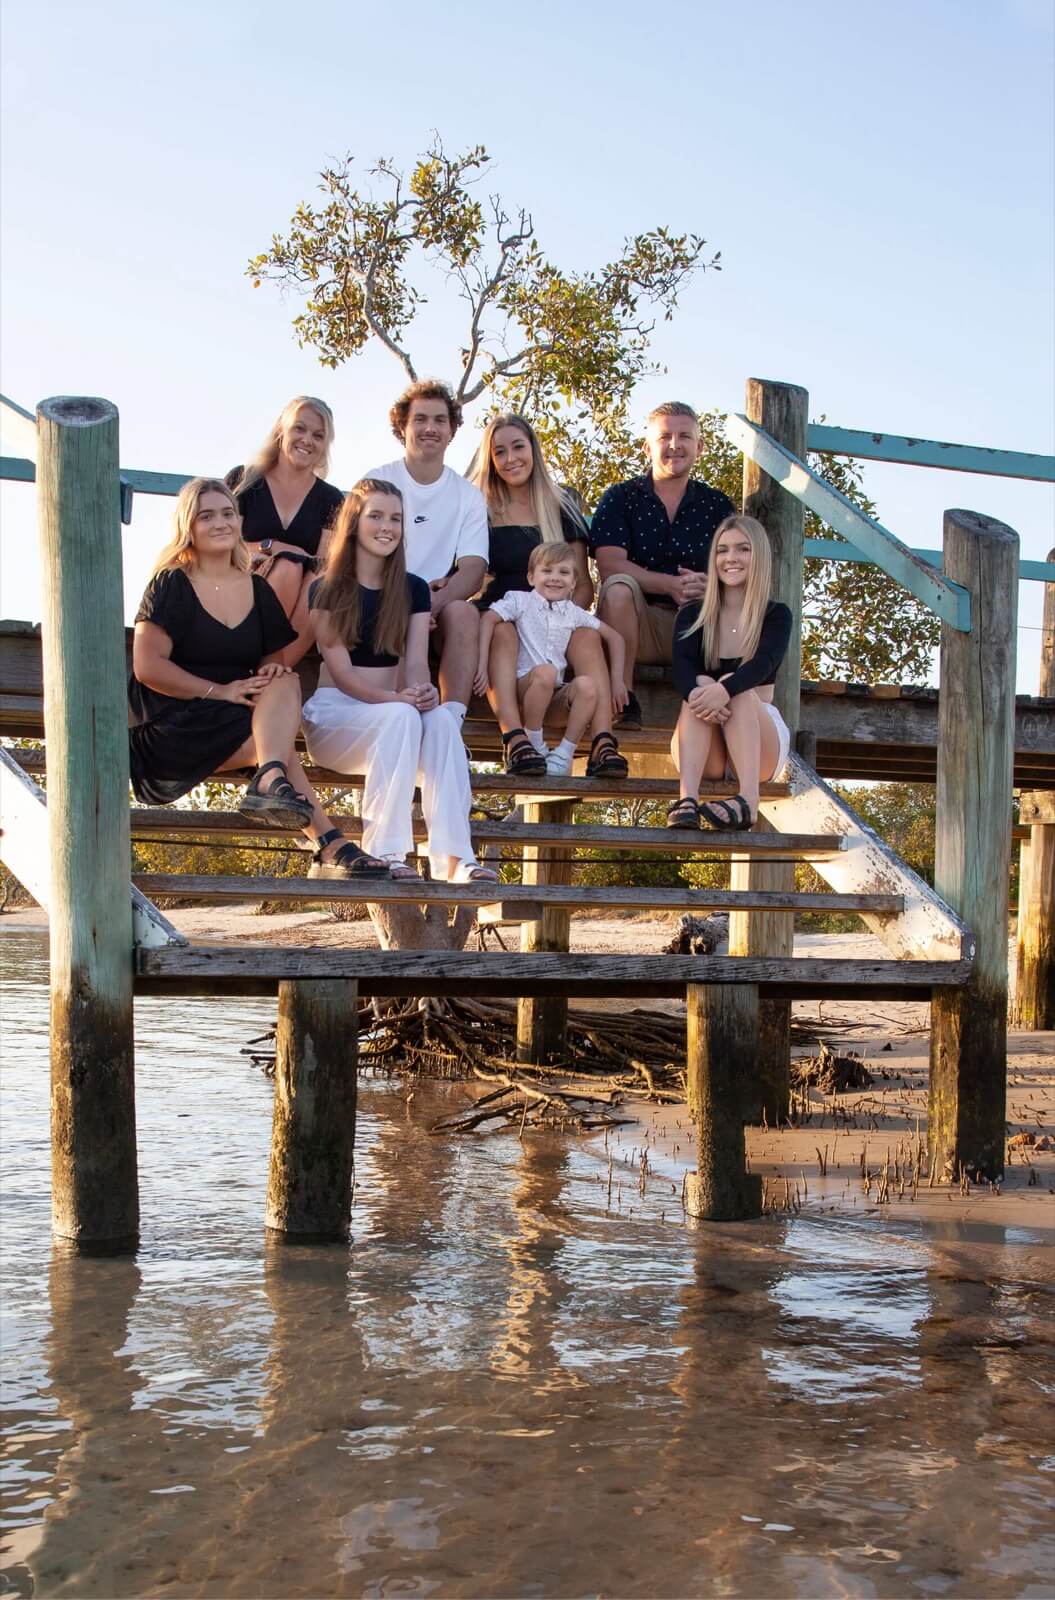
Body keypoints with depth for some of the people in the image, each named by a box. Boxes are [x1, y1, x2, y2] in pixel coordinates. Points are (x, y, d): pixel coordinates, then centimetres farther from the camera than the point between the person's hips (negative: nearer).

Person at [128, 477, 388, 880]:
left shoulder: (258, 590, 15)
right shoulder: (171, 585, -1)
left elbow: (274, 662, 18)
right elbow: (147, 666, -10)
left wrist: (274, 673, -9)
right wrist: (218, 691, -18)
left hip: (243, 716, 5)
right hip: (179, 723, -5)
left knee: (285, 683, -27)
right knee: (277, 741, -28)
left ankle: (270, 779, -47)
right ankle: (329, 845, -39)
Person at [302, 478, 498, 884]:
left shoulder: (414, 590, 12)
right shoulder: (327, 590, -1)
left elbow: (416, 662, -1)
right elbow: (341, 671, -10)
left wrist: (423, 691, -26)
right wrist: (397, 699, -28)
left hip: (392, 716, 4)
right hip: (333, 715, -3)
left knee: (441, 719, -31)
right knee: (400, 716, -35)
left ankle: (454, 858, -41)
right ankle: (385, 854, -39)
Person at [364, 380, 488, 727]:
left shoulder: (468, 496, 13)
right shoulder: (377, 482, 8)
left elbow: (473, 570, -1)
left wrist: (436, 600, -24)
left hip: (439, 610, 2)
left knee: (463, 612, -31)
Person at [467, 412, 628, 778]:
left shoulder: (562, 508, 15)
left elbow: (583, 584, 11)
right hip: (499, 613, -2)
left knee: (586, 634, -30)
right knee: (502, 631, -36)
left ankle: (604, 743, -46)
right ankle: (515, 741, -53)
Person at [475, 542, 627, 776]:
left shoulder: (574, 613, 15)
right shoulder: (520, 601, 6)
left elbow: (613, 637, 20)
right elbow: (488, 618, -9)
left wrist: (617, 680, 9)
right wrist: (483, 664, -21)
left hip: (556, 693, 4)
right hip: (522, 684, -3)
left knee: (587, 684, -27)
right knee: (545, 672, -36)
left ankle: (564, 754, -20)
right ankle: (534, 745, -21)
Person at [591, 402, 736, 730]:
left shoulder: (717, 505, 11)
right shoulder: (621, 498, 4)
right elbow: (610, 565, -13)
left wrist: (707, 585, -24)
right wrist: (672, 585, -26)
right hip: (638, 621, -1)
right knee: (619, 587, -32)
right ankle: (623, 701, -26)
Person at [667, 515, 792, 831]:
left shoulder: (776, 615, 2)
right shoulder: (693, 615, 6)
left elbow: (763, 664, -21)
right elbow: (681, 668, -14)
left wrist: (724, 690, -43)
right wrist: (700, 688, -40)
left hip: (760, 741, -1)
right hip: (706, 757, 1)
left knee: (740, 691, -30)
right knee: (699, 692, -29)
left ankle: (748, 801, -52)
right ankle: (686, 800, -54)